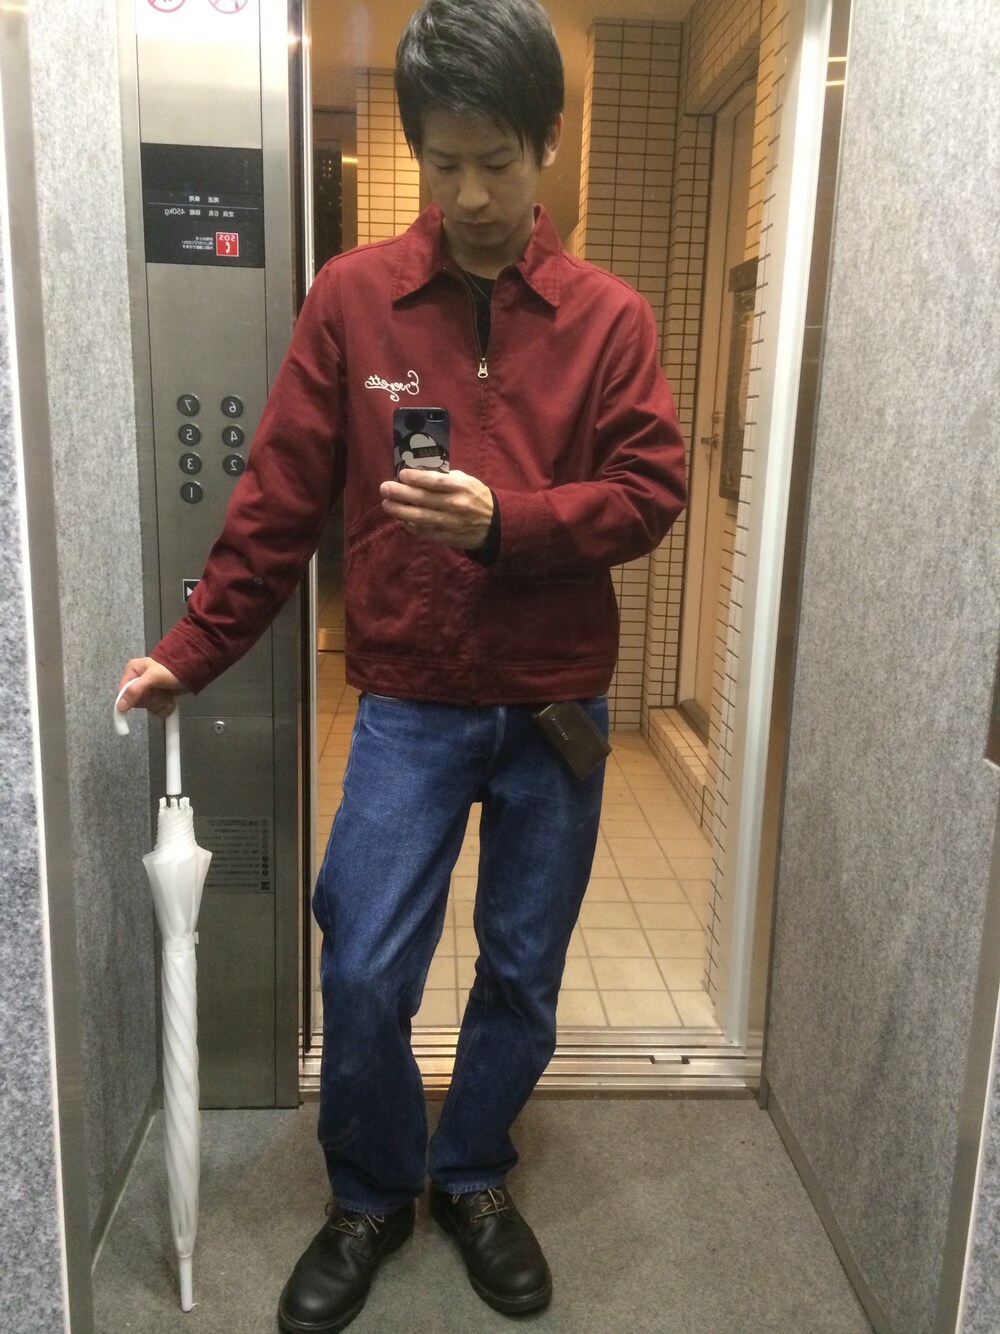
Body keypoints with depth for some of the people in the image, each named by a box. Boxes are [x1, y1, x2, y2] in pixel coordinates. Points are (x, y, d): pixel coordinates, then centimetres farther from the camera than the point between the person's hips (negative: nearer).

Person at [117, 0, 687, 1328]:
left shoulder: (608, 317, -1)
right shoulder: (350, 298, -1)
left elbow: (649, 493, -5)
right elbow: (279, 502, 1)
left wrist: (504, 519, -21)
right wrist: (192, 651, 0)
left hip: (556, 711, 1)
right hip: (408, 707, 0)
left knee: (523, 972, 11)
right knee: (363, 972, -1)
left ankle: (472, 1178, 39)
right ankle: (370, 1198, 29)